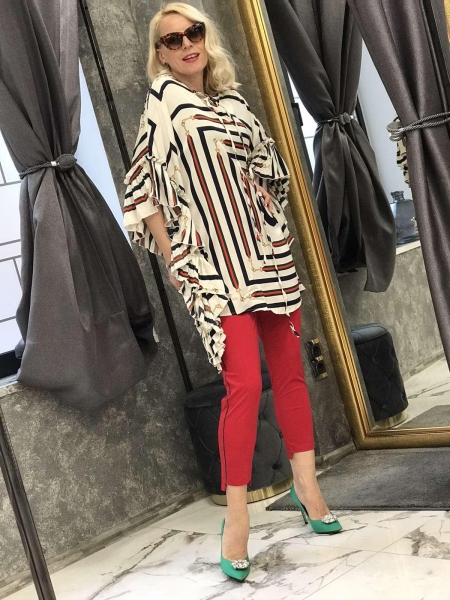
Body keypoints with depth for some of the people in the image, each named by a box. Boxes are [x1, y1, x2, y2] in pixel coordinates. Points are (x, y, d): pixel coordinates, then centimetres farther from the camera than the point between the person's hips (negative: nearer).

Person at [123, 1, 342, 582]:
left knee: (290, 369, 8)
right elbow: (140, 191, -4)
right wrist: (174, 261, -7)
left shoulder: (231, 100, 13)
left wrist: (270, 222, 12)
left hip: (267, 256, 6)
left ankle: (307, 485, 23)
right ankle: (236, 518, -1)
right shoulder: (161, 103, -1)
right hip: (214, 267, -5)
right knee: (245, 383, -13)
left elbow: (269, 164, 24)